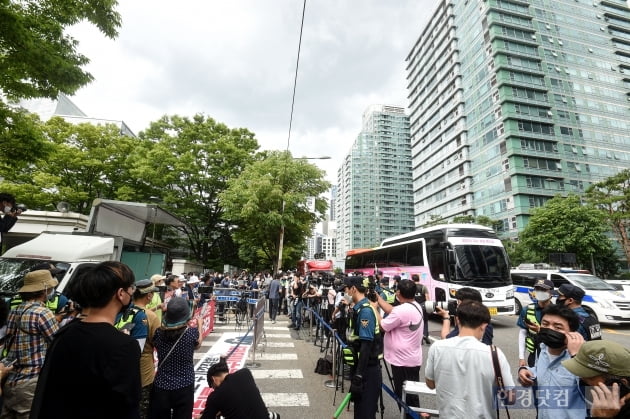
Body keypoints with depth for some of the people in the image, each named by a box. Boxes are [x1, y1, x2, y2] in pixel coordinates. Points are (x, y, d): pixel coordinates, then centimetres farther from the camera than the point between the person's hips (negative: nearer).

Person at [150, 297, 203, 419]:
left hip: (160, 386, 2)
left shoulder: (158, 332, -11)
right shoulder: (192, 332, -17)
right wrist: (199, 325, 21)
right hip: (184, 387, -2)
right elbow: (198, 344, 6)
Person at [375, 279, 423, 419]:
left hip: (402, 361, -9)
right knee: (411, 394, 22)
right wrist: (378, 298, 7)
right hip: (413, 359, 9)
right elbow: (392, 311, 6)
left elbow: (381, 326, -17)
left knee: (403, 394, 9)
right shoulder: (416, 306, 1)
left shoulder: (401, 310, -29)